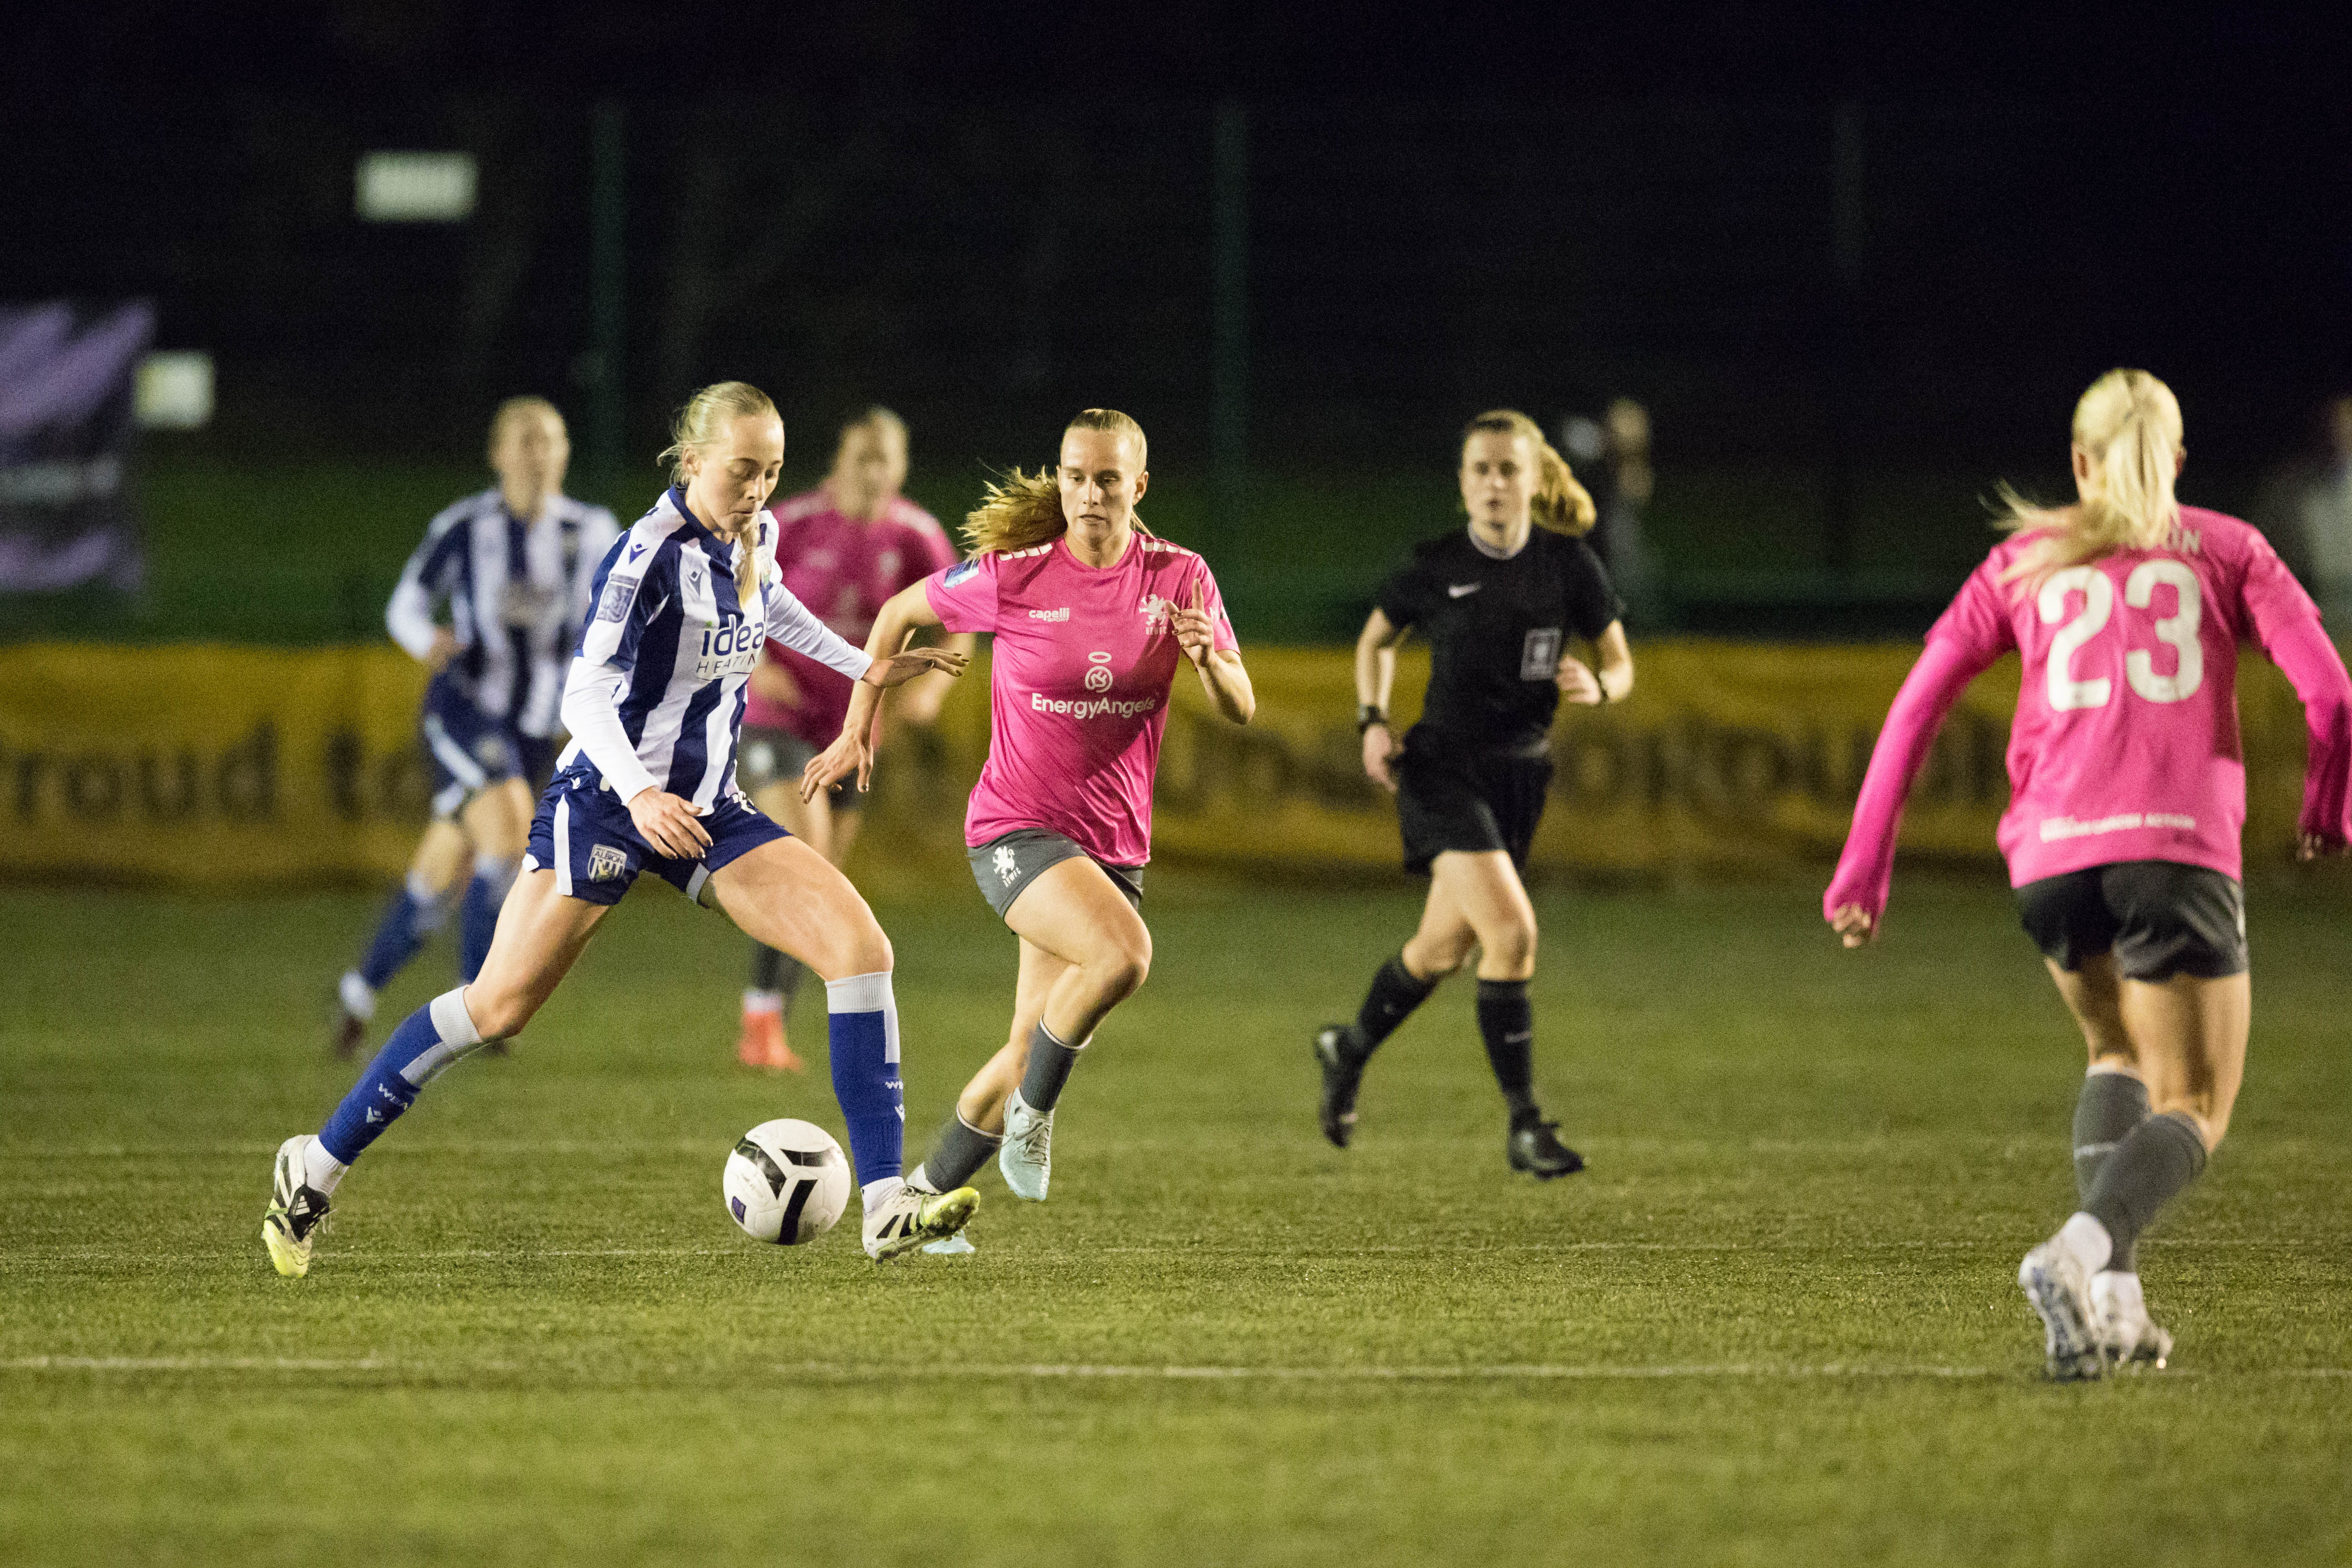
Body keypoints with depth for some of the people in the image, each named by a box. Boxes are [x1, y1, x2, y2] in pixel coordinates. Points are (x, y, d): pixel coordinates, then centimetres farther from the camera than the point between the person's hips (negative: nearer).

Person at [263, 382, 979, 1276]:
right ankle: (317, 1167, 10)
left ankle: (886, 1207, -13)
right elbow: (586, 695, -26)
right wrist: (639, 796, -41)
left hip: (706, 810, 6)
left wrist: (865, 668, 30)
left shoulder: (754, 538, 3)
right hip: (605, 802, -6)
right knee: (499, 1007, -8)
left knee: (860, 945, -12)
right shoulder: (651, 554, -20)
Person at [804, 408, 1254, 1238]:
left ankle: (925, 1193, 25)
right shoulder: (1012, 577, -9)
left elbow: (1241, 709, -4)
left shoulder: (1179, 578, -3)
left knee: (1032, 1057, 5)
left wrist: (1208, 657, -25)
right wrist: (857, 731, 8)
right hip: (1016, 828, -4)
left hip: (1115, 844, 4)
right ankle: (1031, 1111, -11)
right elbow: (900, 614, 7)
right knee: (1124, 952, -32)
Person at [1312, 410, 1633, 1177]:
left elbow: (1621, 665, 4)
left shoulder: (1569, 563, -3)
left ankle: (1349, 1049, 46)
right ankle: (1526, 1126, -16)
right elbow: (1375, 640, 10)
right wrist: (1373, 723, -4)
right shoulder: (1437, 567, -7)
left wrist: (1597, 686, -18)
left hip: (1521, 774, 4)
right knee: (1511, 932, -21)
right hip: (1443, 769, -4)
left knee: (1443, 949, 16)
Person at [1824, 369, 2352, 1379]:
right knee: (2192, 1107, 4)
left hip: (2053, 852, 3)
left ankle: (2113, 1296, 7)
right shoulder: (2225, 549, 14)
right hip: (2179, 844, -3)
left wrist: (1866, 863, 9)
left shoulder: (2024, 560, 18)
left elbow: (1919, 701, 9)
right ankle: (2084, 1252, -26)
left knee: (2119, 1050, 26)